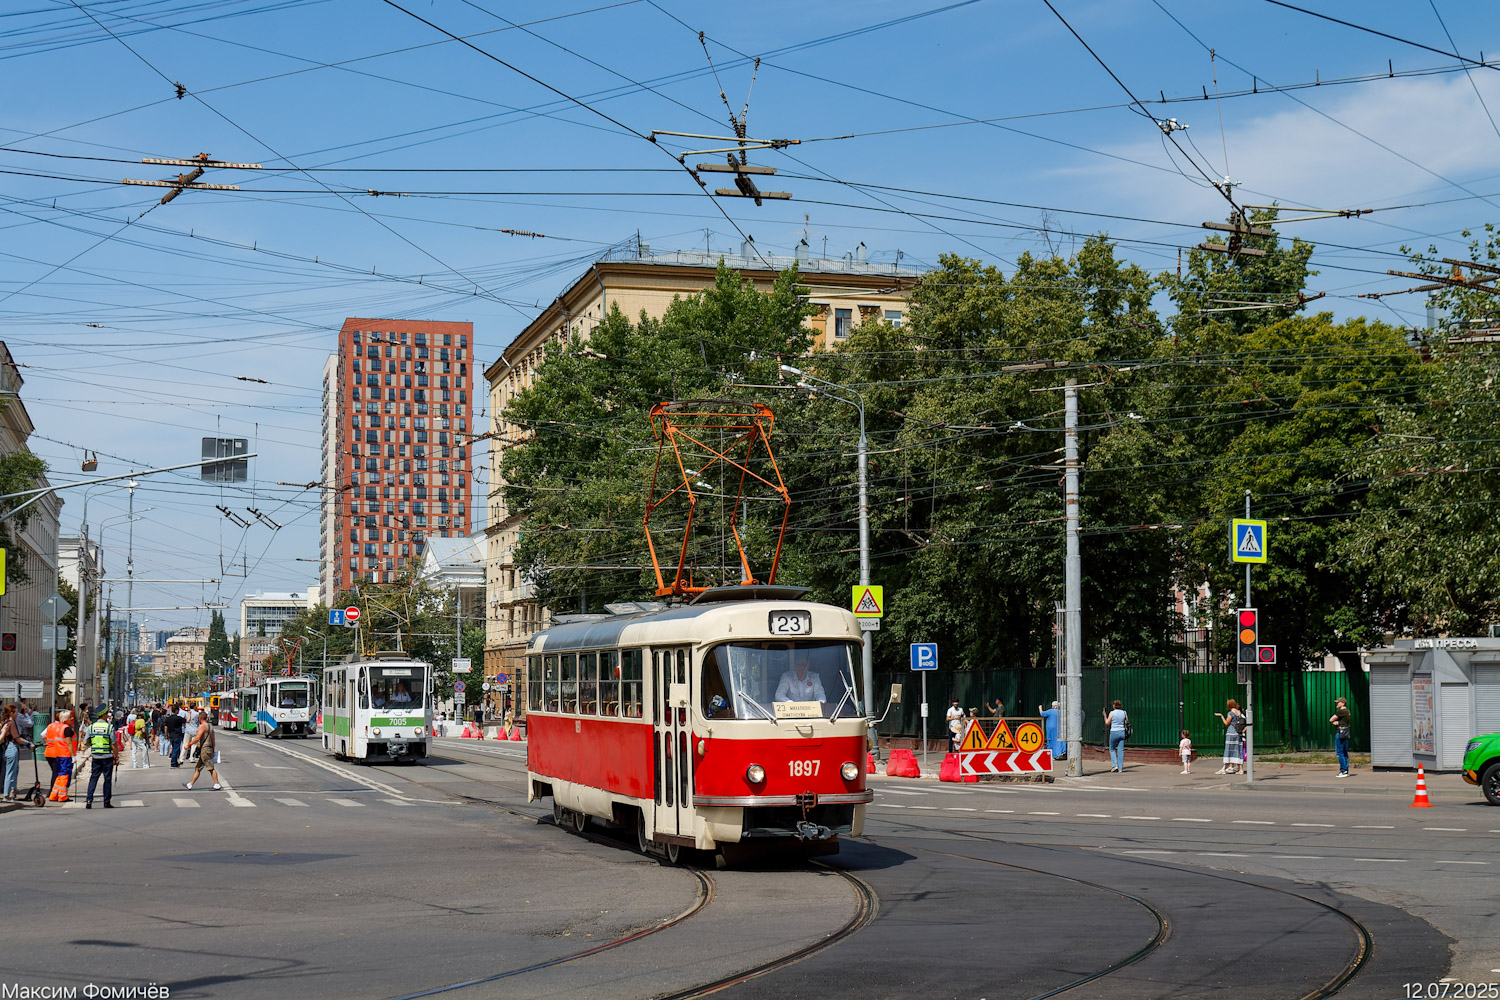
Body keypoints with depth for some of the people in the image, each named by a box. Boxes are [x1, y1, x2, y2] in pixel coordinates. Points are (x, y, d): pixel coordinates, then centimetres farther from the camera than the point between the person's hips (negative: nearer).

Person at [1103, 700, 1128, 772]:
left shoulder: (1112, 713, -9)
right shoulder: (1124, 712, 2)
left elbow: (1107, 723, -1)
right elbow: (1127, 721, 14)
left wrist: (1105, 715, 13)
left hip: (1114, 732, -4)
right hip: (1122, 732, 4)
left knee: (1112, 749, 13)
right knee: (1121, 750, 6)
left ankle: (1115, 765, 0)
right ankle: (1120, 768, 4)